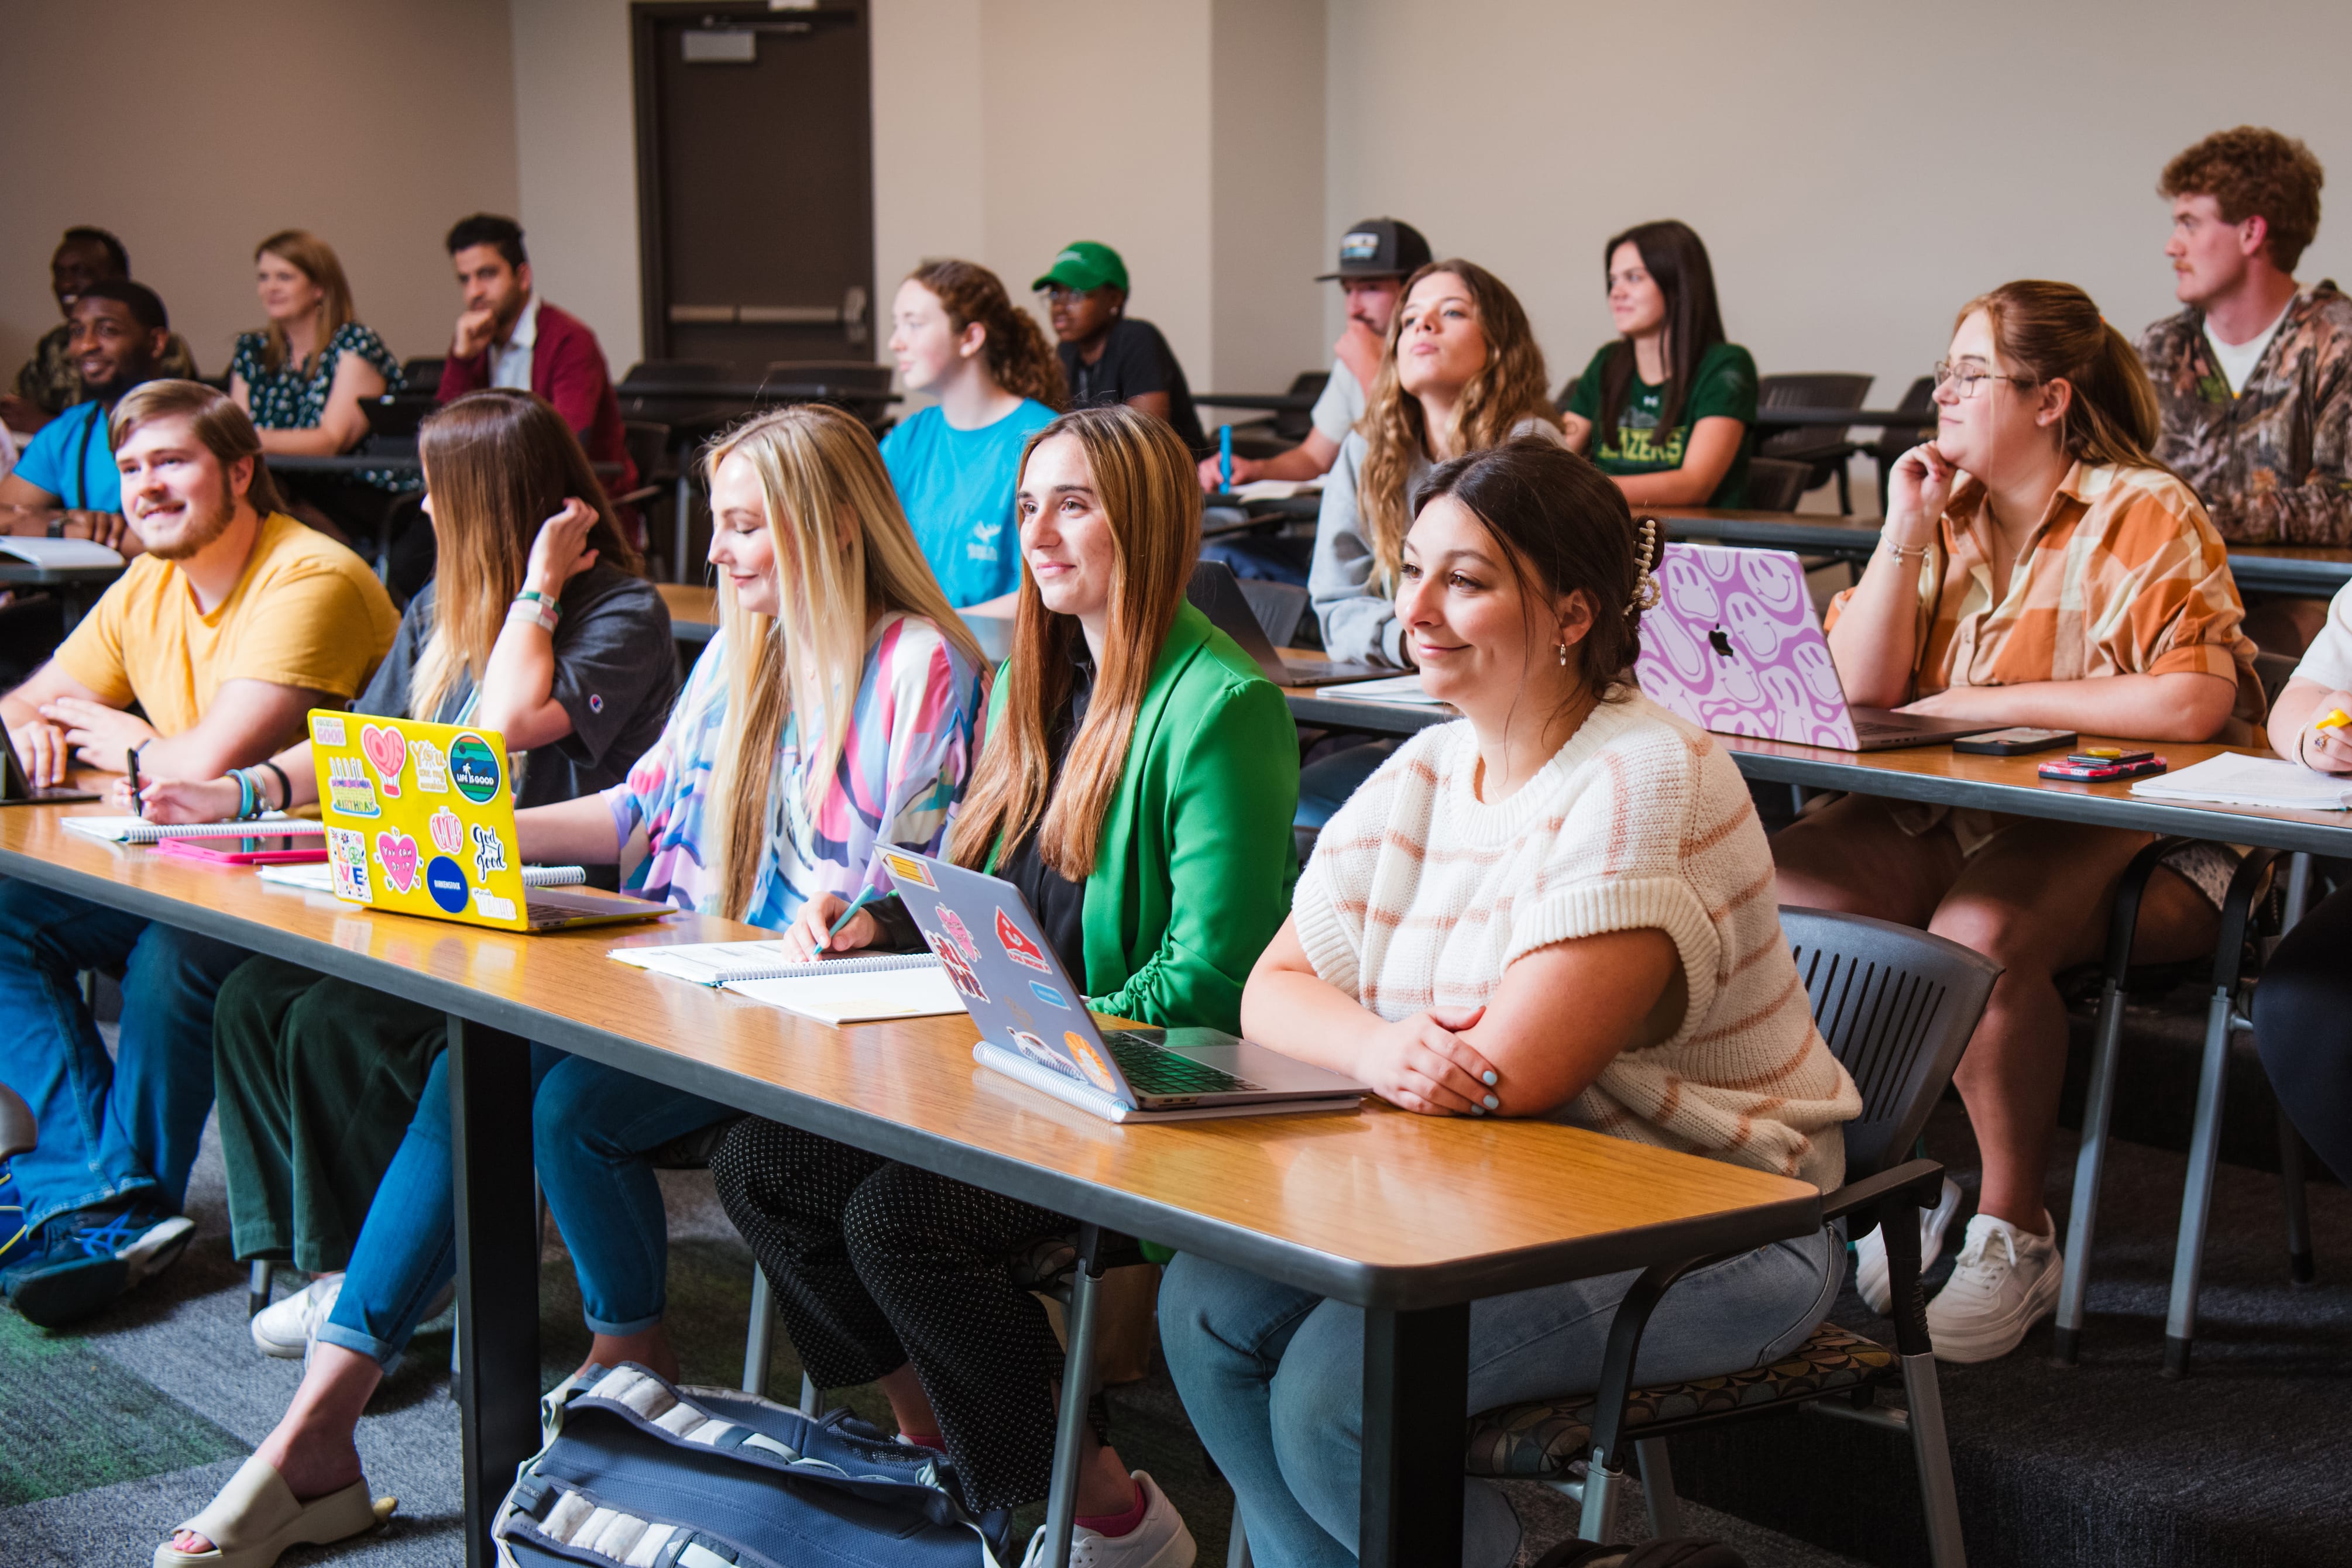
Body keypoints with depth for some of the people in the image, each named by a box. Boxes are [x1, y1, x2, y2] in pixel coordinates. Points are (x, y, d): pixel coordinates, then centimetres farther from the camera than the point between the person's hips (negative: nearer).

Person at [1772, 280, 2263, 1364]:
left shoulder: (2144, 514, -7)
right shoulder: (1950, 510, 13)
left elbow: (2194, 702, -22)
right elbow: (1859, 693, 6)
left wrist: (1986, 703, -18)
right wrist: (1904, 533, -3)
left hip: (2133, 840, -6)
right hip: (1952, 819, 6)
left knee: (1978, 932, -36)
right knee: (1779, 880, -19)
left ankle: (2015, 1233, -16)